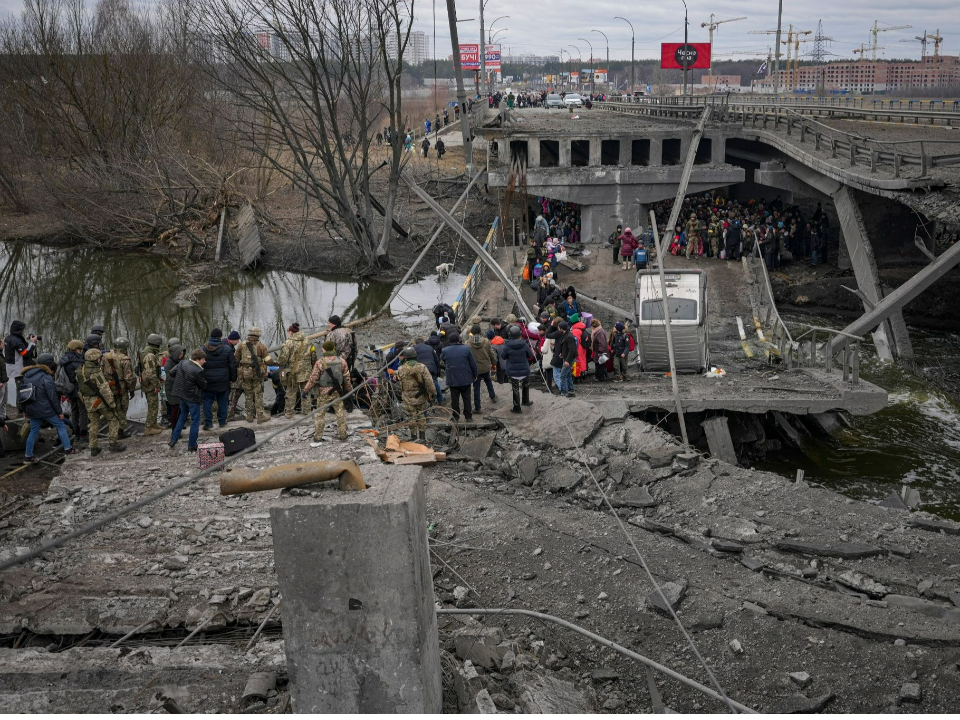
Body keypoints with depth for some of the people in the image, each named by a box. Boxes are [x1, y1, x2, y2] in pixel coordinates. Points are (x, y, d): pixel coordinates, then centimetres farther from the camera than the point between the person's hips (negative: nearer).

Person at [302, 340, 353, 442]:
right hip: (338, 391, 3)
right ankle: (343, 435, 16)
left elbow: (313, 378, -9)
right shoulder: (342, 361, -2)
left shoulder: (320, 363, -12)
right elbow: (347, 378, 6)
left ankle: (318, 436, 11)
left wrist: (306, 390, 2)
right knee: (340, 413, 12)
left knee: (320, 414, 8)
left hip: (324, 392, -2)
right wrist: (349, 389, 20)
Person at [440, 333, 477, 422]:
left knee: (454, 399, 9)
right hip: (466, 378, 0)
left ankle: (456, 417, 13)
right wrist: (474, 375, 9)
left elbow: (441, 358, 17)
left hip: (452, 380, 0)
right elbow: (473, 364, -1)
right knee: (466, 398, 8)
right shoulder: (466, 349, -5)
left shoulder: (445, 351, -4)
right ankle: (468, 417, 10)